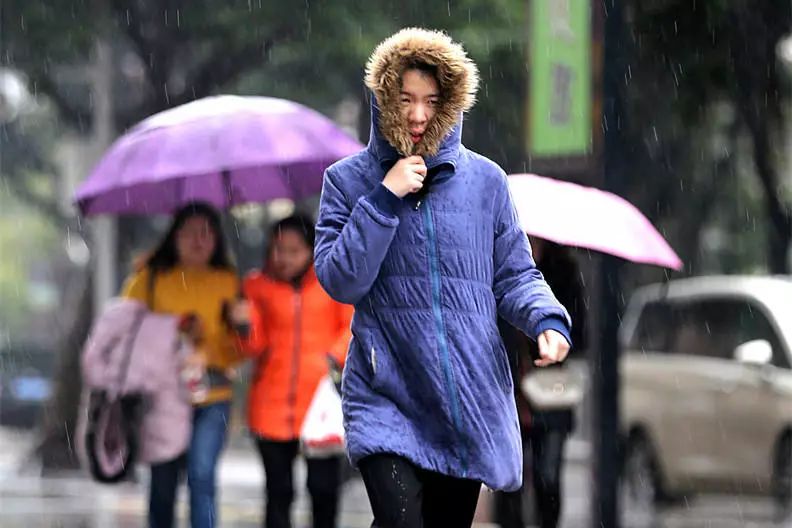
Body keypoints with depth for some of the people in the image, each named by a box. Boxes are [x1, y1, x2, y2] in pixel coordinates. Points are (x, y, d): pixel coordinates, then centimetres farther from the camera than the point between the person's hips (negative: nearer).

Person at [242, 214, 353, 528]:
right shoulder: (258, 285, 8)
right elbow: (254, 346, 6)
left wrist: (333, 356, -13)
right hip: (272, 405, 1)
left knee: (323, 485, 0)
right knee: (278, 490, 3)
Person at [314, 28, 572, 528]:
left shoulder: (485, 181, 6)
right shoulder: (349, 181, 2)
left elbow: (514, 275, 9)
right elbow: (341, 281, -7)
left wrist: (548, 320, -11)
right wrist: (384, 199, -14)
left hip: (470, 400, 3)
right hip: (386, 398, -3)